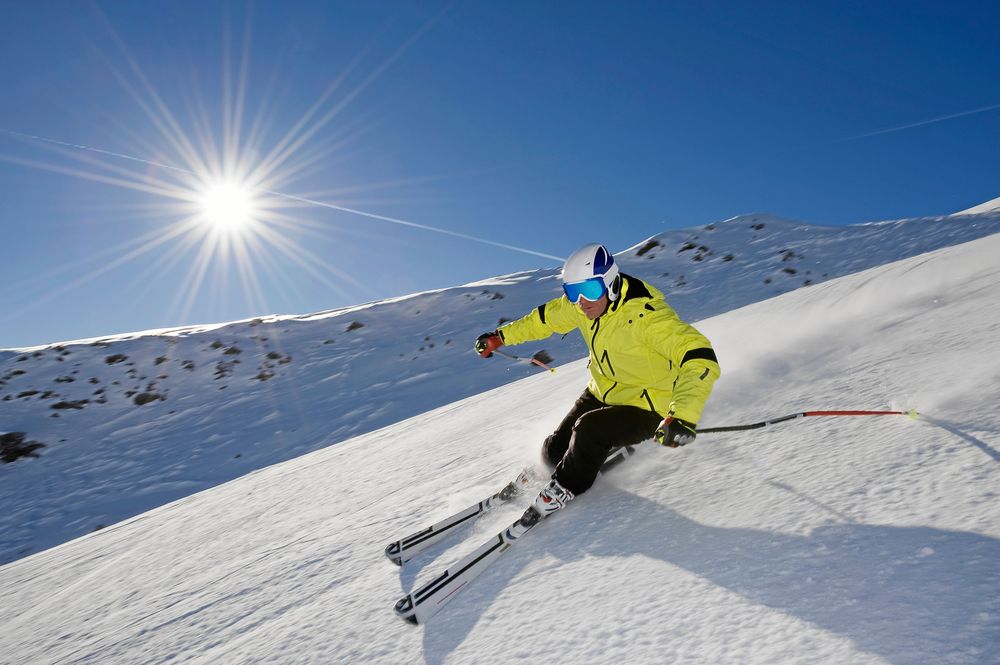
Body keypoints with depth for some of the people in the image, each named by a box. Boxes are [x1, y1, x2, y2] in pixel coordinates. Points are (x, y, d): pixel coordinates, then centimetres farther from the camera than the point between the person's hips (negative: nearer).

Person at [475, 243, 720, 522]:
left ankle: (560, 493, -1)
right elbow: (544, 318, 10)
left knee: (587, 432, -27)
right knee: (555, 451, 1)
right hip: (602, 394, 6)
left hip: (647, 409, -6)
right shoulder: (579, 305, -10)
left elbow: (700, 359, -40)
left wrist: (683, 416, -53)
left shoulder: (646, 315, -32)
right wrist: (500, 336, 14)